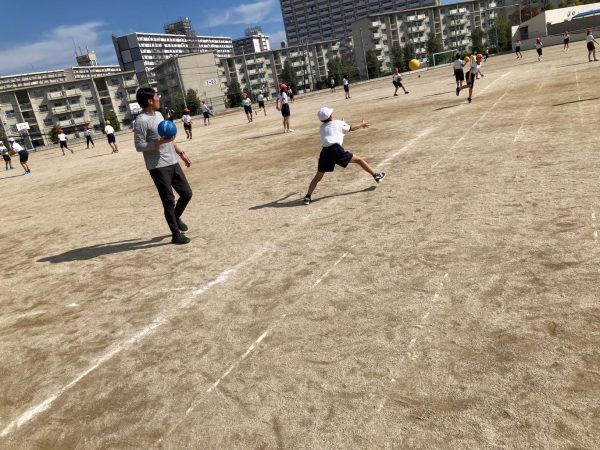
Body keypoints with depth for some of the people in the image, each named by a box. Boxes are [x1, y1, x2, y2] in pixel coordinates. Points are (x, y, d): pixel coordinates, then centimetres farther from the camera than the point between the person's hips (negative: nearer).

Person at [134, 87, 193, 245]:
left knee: (187, 193, 10)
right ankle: (176, 234, 9)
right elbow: (139, 146, -15)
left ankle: (176, 218, 35)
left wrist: (182, 153, 20)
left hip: (173, 163, 8)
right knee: (169, 200, -3)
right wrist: (160, 142, -24)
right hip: (158, 167, -8)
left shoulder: (158, 114, 14)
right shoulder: (142, 121, -13)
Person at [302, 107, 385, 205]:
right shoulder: (337, 123, 13)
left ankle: (308, 197, 3)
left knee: (318, 177, 12)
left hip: (325, 153, 4)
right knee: (358, 159, 12)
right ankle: (376, 175, 17)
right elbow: (351, 128, 25)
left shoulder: (322, 128, 25)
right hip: (336, 150, -4)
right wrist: (362, 124, 41)